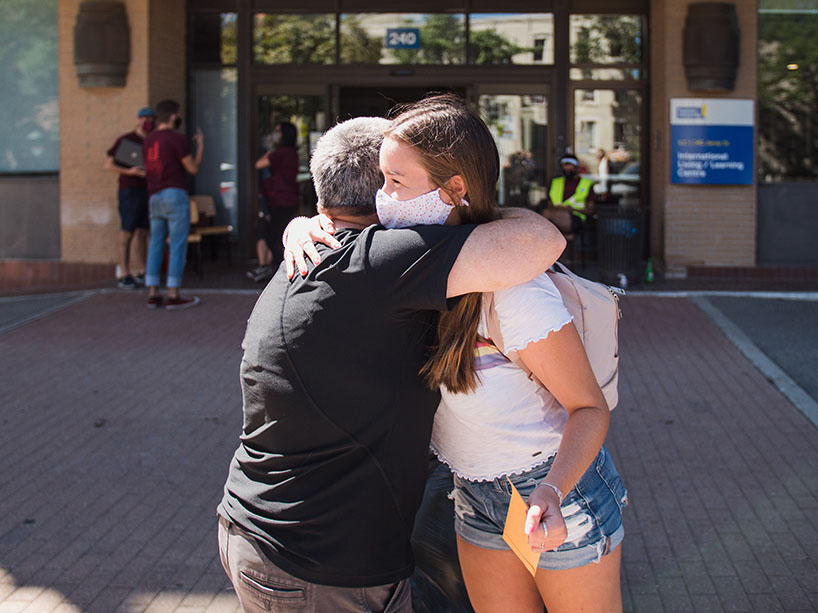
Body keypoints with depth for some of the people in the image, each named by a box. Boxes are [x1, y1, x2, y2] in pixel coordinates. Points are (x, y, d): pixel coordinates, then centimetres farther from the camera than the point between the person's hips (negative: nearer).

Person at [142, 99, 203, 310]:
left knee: (156, 246, 10)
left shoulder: (148, 141, 12)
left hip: (155, 198, 7)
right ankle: (174, 296, -4)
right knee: (178, 246, -3)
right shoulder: (177, 139, -11)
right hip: (175, 196, -7)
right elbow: (193, 168, -7)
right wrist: (200, 145, 7)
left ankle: (153, 294, 8)